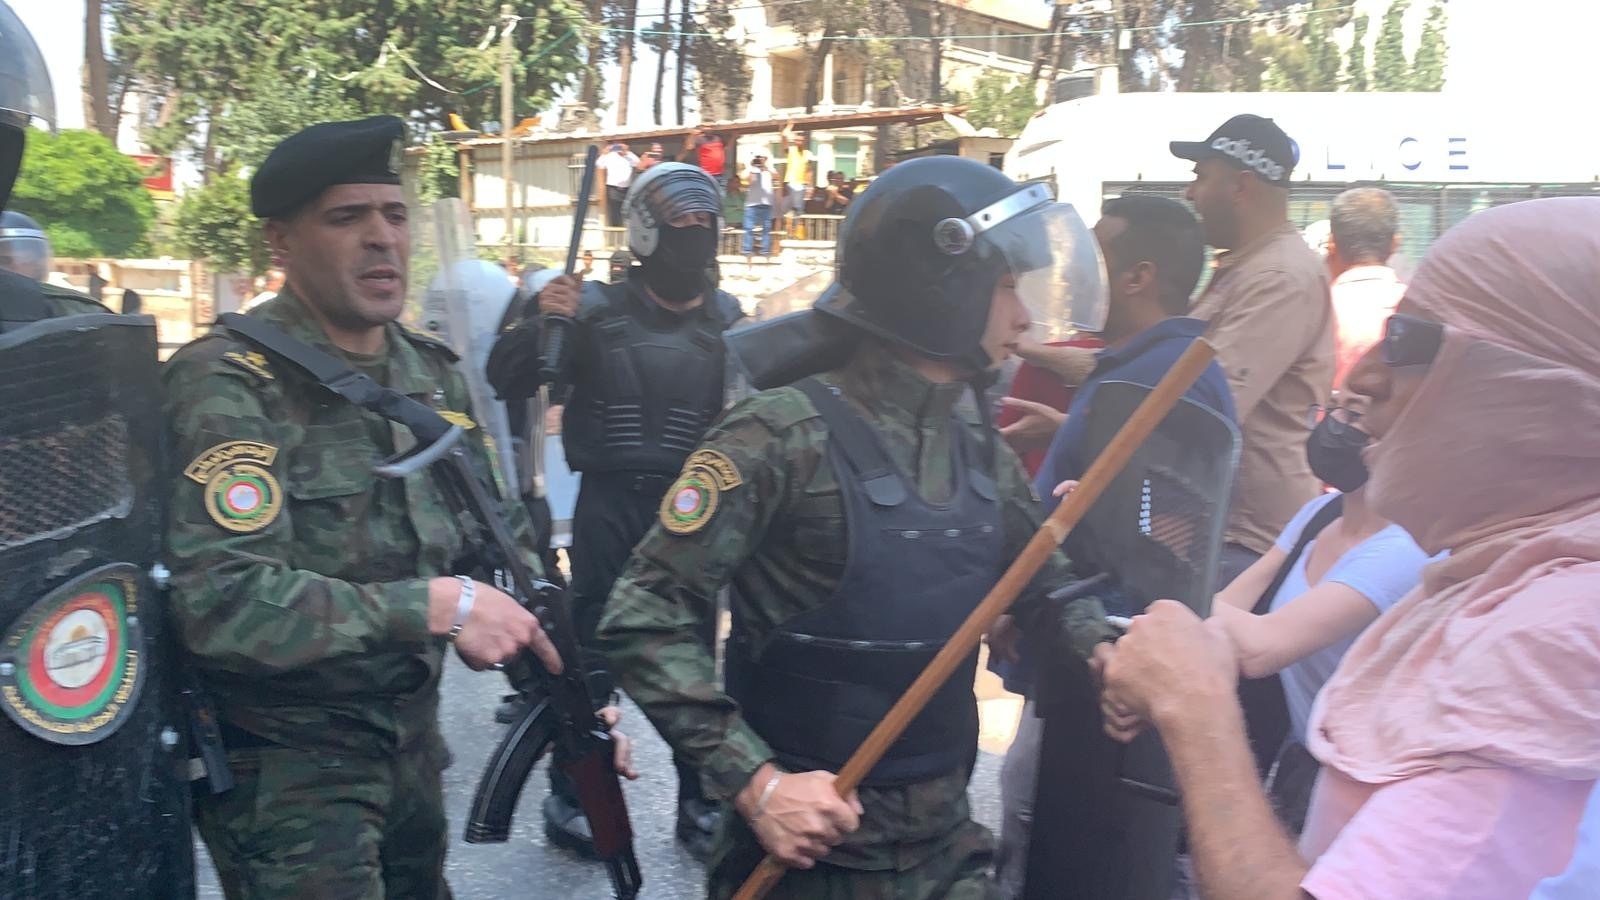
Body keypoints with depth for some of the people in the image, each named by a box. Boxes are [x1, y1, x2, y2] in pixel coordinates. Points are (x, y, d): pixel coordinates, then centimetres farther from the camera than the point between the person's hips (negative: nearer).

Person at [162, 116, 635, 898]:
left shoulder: (433, 374, 5)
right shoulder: (227, 385, -18)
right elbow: (221, 603, -29)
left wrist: (569, 688, 0)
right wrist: (435, 605, -28)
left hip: (413, 734, 8)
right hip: (283, 763, -7)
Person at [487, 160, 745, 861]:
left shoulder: (729, 321, 5)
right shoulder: (596, 309, -3)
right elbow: (507, 380, -3)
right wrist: (540, 322, -20)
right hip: (610, 506, -2)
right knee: (591, 651, 4)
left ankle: (698, 802, 20)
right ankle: (569, 796, 18)